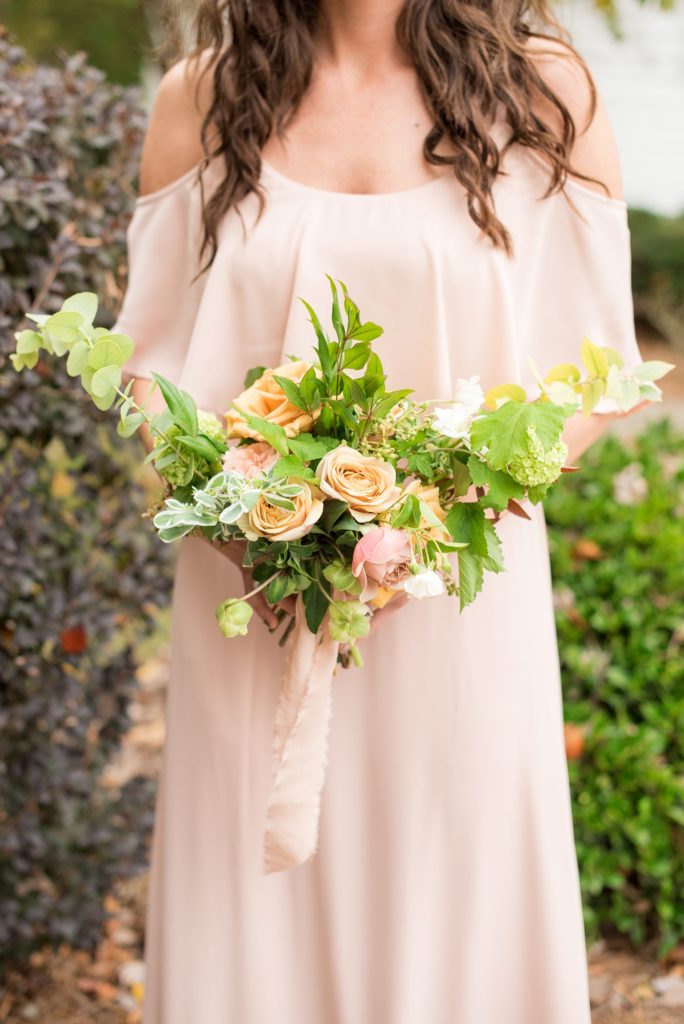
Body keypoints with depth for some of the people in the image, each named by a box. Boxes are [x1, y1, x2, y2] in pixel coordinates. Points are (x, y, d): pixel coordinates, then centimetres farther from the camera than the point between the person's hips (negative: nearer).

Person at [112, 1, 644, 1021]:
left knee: (458, 927, 8)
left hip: (458, 600, -1)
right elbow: (152, 359, 9)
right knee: (247, 926, 9)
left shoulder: (544, 92, -1)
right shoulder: (201, 99, 5)